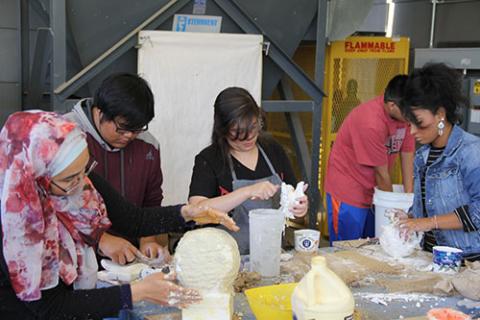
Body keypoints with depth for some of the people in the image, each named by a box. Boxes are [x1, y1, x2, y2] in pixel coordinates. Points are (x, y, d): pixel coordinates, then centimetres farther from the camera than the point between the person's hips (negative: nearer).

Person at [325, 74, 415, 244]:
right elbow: (382, 174, -19)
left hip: (373, 192, 7)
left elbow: (408, 157, -2)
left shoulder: (405, 114, -7)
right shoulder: (371, 123, -29)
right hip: (347, 193, -7)